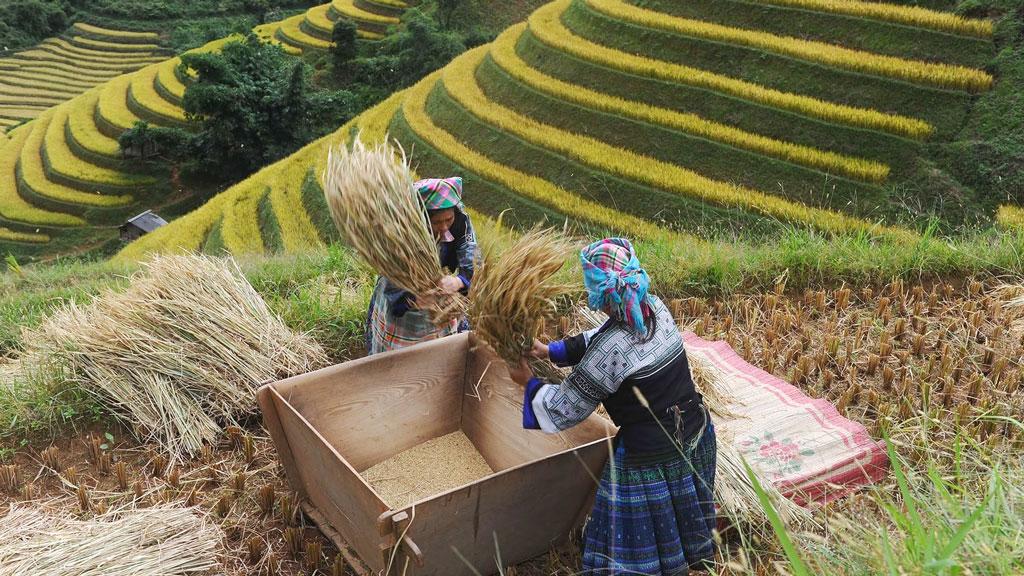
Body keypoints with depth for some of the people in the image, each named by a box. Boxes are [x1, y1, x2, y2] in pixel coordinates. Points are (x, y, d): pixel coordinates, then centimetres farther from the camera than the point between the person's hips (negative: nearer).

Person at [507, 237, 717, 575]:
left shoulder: (612, 350, -26)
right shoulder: (656, 308, -5)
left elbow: (566, 409, -14)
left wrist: (529, 383, 2)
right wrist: (550, 351, 10)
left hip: (652, 460, -7)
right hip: (697, 437, 8)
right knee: (678, 518, 30)